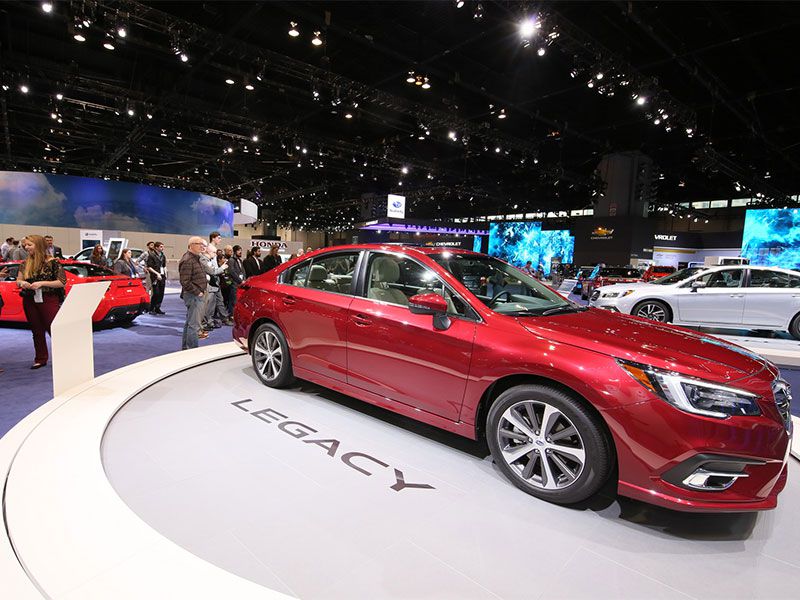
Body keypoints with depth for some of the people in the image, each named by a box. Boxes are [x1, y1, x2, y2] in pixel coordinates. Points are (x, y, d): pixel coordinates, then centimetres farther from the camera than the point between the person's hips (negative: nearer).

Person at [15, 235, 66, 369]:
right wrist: (22, 283, -10)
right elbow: (18, 281, 13)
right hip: (29, 301, 6)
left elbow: (62, 282, -10)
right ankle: (40, 359, 21)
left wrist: (42, 283, -18)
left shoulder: (52, 262, -7)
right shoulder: (25, 264, 9)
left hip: (49, 300, -5)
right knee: (36, 331, 12)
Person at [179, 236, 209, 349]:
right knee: (194, 324, -7)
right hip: (193, 296, -11)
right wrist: (198, 292, -17)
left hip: (197, 295, 11)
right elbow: (185, 282, -22)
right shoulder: (187, 260, -16)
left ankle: (185, 347, 29)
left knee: (189, 322, 18)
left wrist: (202, 291, 13)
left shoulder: (195, 258, 17)